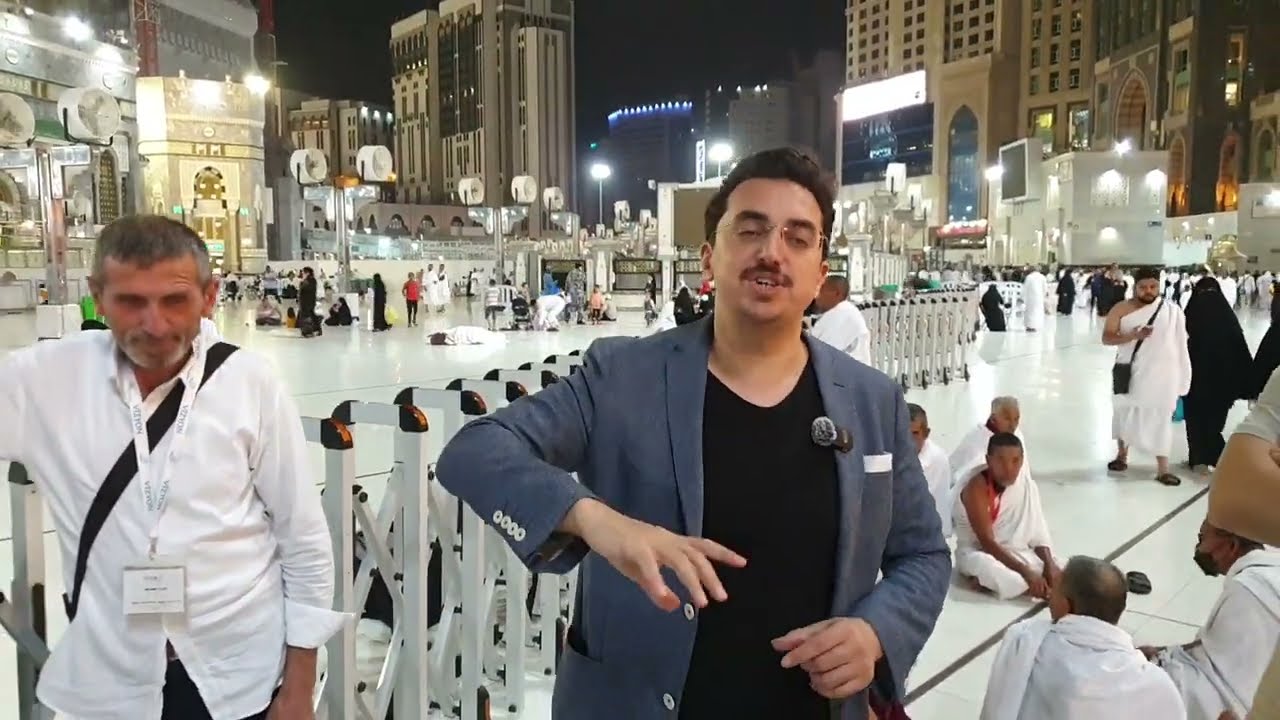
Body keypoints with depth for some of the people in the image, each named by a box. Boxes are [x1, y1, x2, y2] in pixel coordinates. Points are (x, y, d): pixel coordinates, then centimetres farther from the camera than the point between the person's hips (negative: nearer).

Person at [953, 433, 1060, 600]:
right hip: (977, 552, -6)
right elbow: (987, 542, -26)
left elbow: (1038, 534, -2)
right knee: (986, 566, -40)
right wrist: (1025, 571, -33)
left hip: (1016, 552, 6)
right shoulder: (977, 487, -22)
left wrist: (1050, 564, -20)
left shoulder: (1027, 485, -5)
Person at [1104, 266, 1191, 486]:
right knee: (1125, 415, 15)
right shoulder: (1122, 309, -3)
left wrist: (1180, 381, 1)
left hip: (1160, 375, -1)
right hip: (1129, 373, 1)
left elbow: (1180, 345, 2)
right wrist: (1133, 336, -24)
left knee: (1159, 420, 1)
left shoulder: (1173, 311, -3)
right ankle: (1122, 455, 34)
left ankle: (1163, 469, 7)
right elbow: (1106, 338, -7)